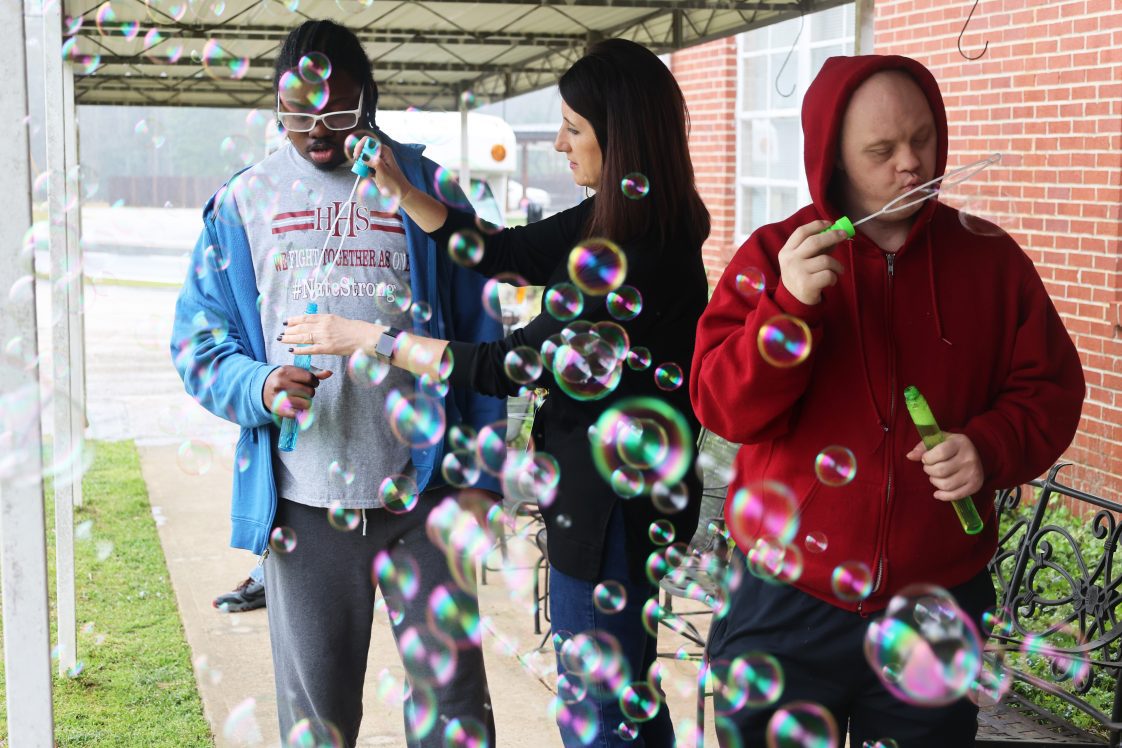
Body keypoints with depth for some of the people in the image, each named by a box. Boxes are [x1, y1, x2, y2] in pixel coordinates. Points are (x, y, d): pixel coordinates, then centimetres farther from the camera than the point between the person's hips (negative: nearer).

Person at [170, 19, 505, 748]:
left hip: (419, 493, -1)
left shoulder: (424, 188, 4)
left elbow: (477, 335, 5)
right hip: (301, 500, 1)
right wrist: (258, 387, -15)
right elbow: (198, 340, 7)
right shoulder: (244, 202, 6)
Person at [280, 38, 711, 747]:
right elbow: (502, 251, 10)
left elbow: (510, 366, -23)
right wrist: (400, 188, 0)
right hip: (619, 497, 10)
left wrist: (366, 337, -15)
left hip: (612, 509, -10)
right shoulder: (612, 223, 3)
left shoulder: (641, 268, -27)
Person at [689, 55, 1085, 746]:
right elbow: (723, 408, -11)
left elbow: (1049, 387, 5)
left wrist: (991, 448, -15)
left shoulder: (990, 258, 0)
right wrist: (789, 307, -26)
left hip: (938, 608, 2)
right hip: (789, 605, -1)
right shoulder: (773, 256, -4)